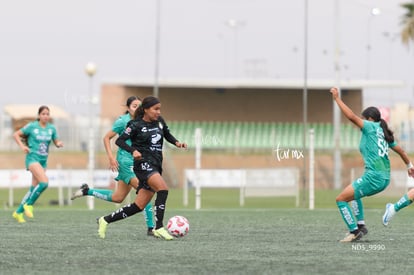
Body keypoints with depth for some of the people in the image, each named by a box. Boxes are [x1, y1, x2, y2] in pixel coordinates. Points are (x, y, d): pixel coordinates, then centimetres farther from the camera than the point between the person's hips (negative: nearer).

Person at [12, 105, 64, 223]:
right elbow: (16, 135, 2)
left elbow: (56, 142, 15)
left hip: (43, 161, 6)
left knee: (34, 189, 7)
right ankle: (29, 204, -8)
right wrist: (22, 146, -13)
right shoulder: (32, 126, -6)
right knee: (44, 182, -25)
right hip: (32, 157, -6)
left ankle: (18, 212, 19)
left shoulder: (51, 128, 6)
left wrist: (59, 144, -9)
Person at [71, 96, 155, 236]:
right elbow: (107, 138, -4)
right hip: (126, 161, -8)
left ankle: (87, 191, 29)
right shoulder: (123, 121, -9)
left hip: (136, 161, 8)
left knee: (117, 198, 14)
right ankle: (150, 227, -13)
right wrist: (111, 157, -12)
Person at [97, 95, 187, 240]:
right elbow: (119, 140, -8)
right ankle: (159, 228, -28)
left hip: (156, 166, 7)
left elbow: (167, 135, 28)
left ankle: (105, 220, 16)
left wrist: (177, 142, 7)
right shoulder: (136, 125, -6)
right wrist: (133, 151, -24)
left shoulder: (159, 122, 12)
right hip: (143, 163, -7)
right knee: (163, 189, -30)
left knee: (139, 206, 3)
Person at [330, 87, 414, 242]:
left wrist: (337, 99, -10)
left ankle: (354, 231, -6)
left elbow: (351, 116, -15)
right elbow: (400, 151, 27)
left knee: (341, 199, -3)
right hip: (385, 179, 10)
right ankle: (361, 226, 23)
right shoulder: (384, 133, 17)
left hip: (373, 176, -10)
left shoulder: (371, 127, -5)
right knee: (354, 193, 33)